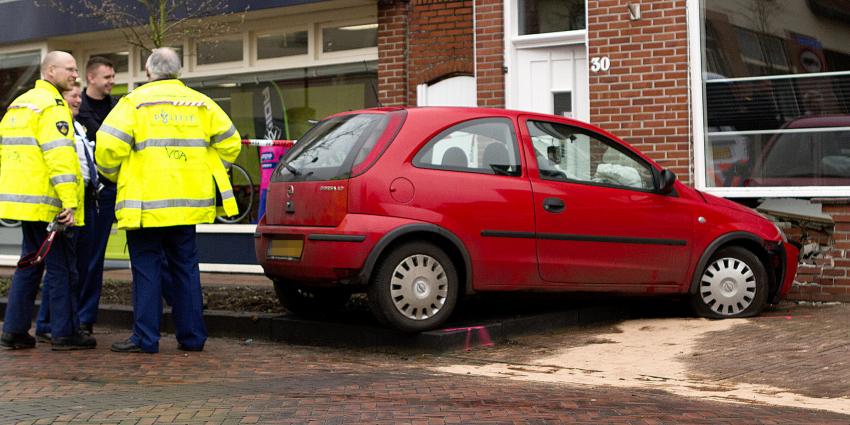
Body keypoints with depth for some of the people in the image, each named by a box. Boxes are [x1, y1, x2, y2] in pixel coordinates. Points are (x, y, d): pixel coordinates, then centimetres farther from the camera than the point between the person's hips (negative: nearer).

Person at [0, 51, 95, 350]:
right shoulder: (52, 106, -12)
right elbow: (60, 155, -21)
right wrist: (69, 202, -24)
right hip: (46, 202, -9)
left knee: (30, 264, 14)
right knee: (61, 265, -2)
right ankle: (65, 333, 2)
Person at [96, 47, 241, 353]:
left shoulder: (135, 102, -4)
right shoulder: (201, 104, 10)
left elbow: (108, 147, -13)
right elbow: (230, 143, 9)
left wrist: (115, 176, 6)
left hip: (146, 204, -4)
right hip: (188, 202, 4)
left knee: (147, 268, 2)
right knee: (186, 267, 12)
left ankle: (145, 338, 1)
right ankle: (191, 336, 13)